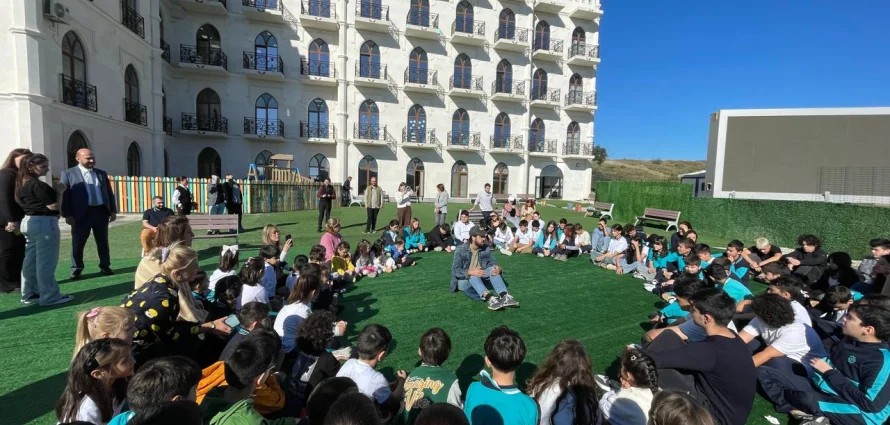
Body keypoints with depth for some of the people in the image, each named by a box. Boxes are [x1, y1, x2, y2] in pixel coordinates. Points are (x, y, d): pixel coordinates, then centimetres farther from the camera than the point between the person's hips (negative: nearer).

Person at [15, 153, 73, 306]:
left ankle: (29, 294, 24)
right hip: (44, 223, -10)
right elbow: (54, 206, -18)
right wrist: (59, 191, -5)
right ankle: (50, 297, 2)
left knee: (31, 261, 15)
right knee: (46, 262, -4)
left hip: (28, 222, 10)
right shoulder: (37, 185, -18)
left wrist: (53, 191, 10)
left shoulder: (22, 183, 10)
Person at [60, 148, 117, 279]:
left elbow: (109, 193, 14)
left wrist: (113, 210, 8)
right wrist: (68, 215, -10)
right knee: (78, 243, 5)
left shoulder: (101, 173, 13)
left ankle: (105, 266, 21)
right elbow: (64, 195, -3)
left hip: (101, 211, 3)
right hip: (81, 213, -3)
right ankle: (76, 269, 18)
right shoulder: (68, 174, 1)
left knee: (103, 241, 10)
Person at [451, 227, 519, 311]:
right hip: (463, 280, -4)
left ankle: (505, 296, -41)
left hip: (479, 279, 4)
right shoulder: (460, 250, -16)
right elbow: (455, 270, -23)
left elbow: (492, 263, -2)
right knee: (473, 275, -36)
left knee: (492, 269, -22)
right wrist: (470, 272, -40)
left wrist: (498, 268, -27)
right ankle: (489, 298, -58)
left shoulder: (486, 249, -2)